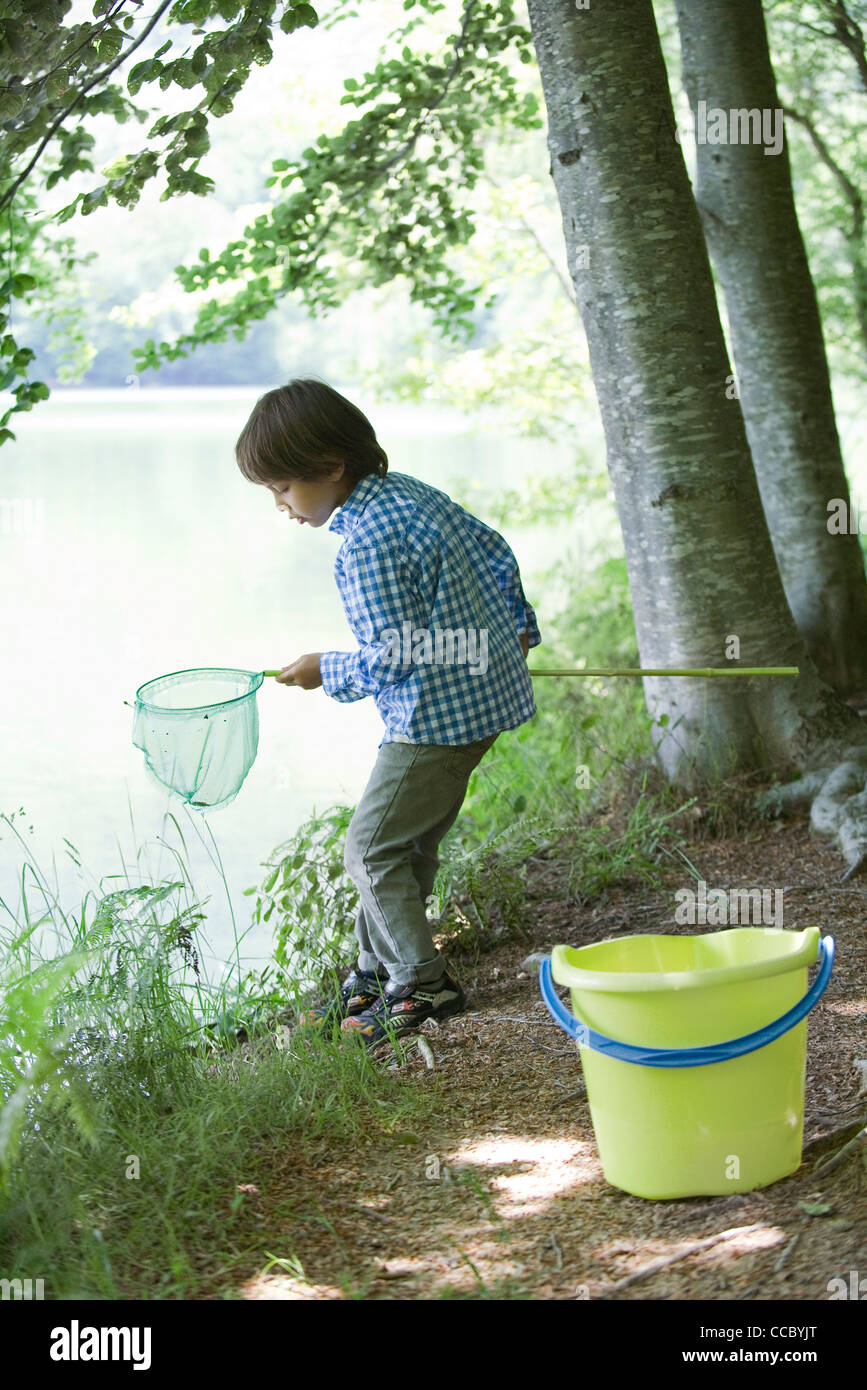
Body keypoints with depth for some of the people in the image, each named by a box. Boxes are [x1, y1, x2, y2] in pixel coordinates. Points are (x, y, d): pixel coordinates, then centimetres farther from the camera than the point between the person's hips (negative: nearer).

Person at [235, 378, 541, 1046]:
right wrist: (516, 626, 36)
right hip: (484, 690, 10)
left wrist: (326, 671, -6)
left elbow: (392, 659, -25)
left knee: (372, 847, -1)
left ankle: (423, 984, 6)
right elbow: (494, 552, 20)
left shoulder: (366, 544, -23)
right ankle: (378, 974, 25)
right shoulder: (412, 491, 7)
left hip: (441, 711, -10)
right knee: (408, 843, 16)